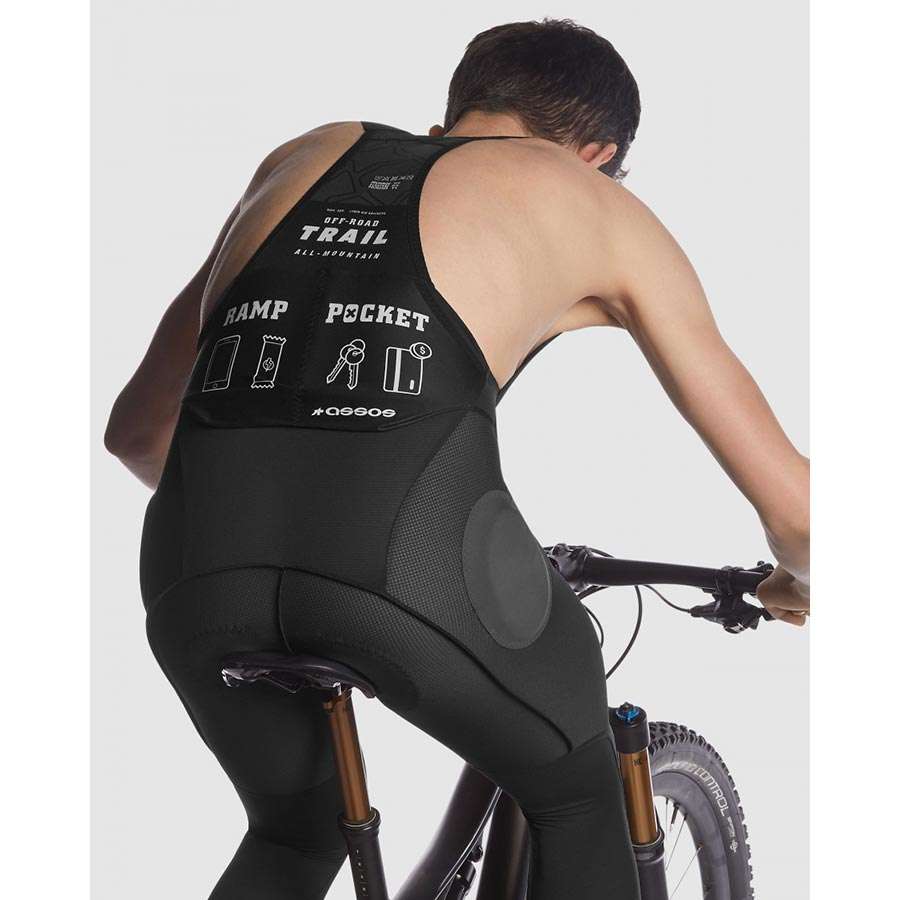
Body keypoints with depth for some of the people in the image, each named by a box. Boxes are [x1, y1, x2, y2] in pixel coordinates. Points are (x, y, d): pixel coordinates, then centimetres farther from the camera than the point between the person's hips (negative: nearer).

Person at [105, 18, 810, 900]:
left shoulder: (303, 156, 32)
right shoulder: (598, 204, 22)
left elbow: (136, 429, 36)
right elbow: (792, 501, 23)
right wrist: (794, 582, 46)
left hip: (199, 561, 4)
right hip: (413, 550, -3)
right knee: (577, 804, 27)